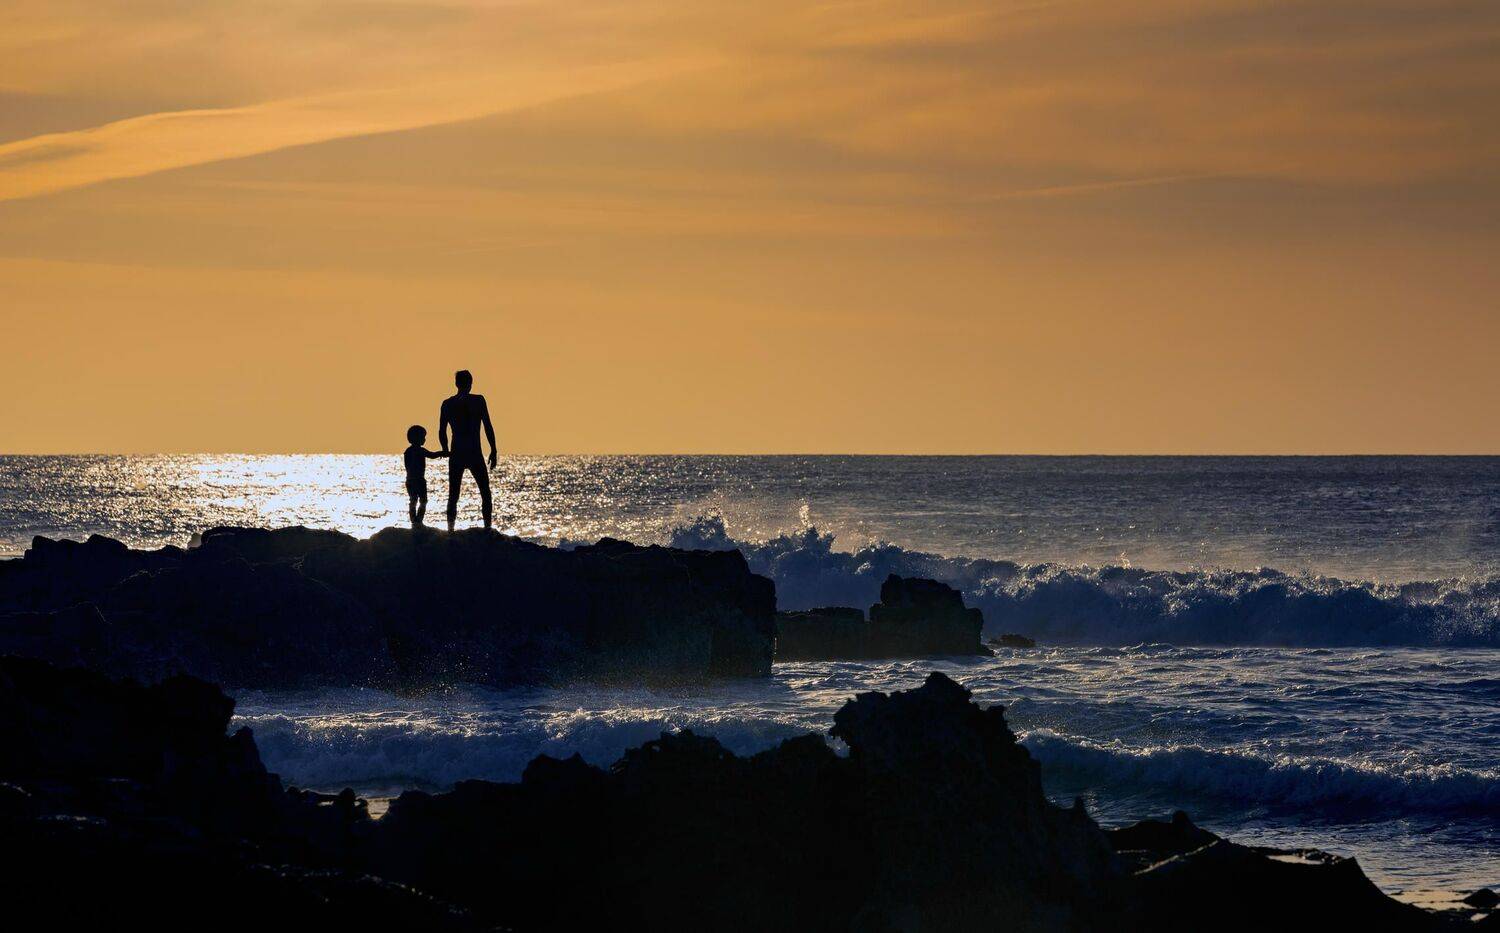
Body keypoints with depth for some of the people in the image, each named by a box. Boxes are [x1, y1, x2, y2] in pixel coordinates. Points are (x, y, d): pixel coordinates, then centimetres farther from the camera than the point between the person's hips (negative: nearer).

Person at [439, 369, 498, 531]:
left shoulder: (447, 404, 3)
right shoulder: (478, 401, -5)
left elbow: (442, 432, 3)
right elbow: (488, 428, -6)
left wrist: (446, 452, 16)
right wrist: (493, 451, 1)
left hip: (456, 456, 2)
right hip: (475, 455, -2)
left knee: (453, 496, 9)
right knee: (485, 493, 8)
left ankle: (450, 531, 5)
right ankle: (487, 529, 0)